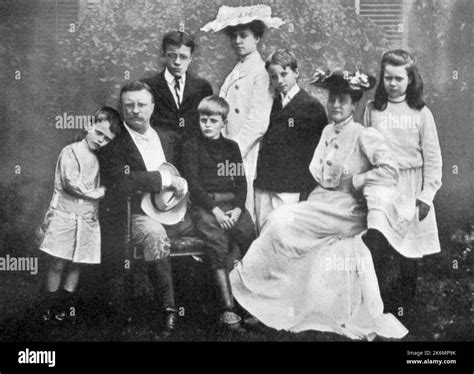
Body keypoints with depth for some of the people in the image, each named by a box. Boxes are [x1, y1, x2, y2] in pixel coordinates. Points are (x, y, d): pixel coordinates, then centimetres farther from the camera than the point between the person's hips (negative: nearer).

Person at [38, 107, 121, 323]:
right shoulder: (70, 152, -5)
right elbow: (73, 183, -15)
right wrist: (101, 192, -6)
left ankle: (67, 306, 21)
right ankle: (50, 309, 10)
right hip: (64, 216, -5)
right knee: (57, 264, -2)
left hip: (88, 220, 5)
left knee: (74, 265, 11)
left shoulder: (100, 159, 12)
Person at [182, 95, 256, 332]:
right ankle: (228, 309, -31)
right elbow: (193, 183, 0)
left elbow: (241, 181, 13)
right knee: (217, 242, -29)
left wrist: (238, 208, -6)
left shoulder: (231, 147, 20)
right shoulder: (192, 146, 10)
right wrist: (215, 209, -12)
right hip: (204, 204, -3)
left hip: (232, 202, 3)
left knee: (249, 235, -24)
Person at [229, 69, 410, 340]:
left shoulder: (365, 136, -11)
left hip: (347, 209, -7)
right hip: (324, 202, 7)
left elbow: (390, 170, -21)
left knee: (284, 222, -18)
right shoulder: (328, 131, 11)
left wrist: (356, 181, -13)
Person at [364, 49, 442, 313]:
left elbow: (433, 157, 0)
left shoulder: (421, 113, -1)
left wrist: (427, 195, -5)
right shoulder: (372, 109, 4)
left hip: (410, 187, -1)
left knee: (408, 251, 5)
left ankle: (404, 303, 21)